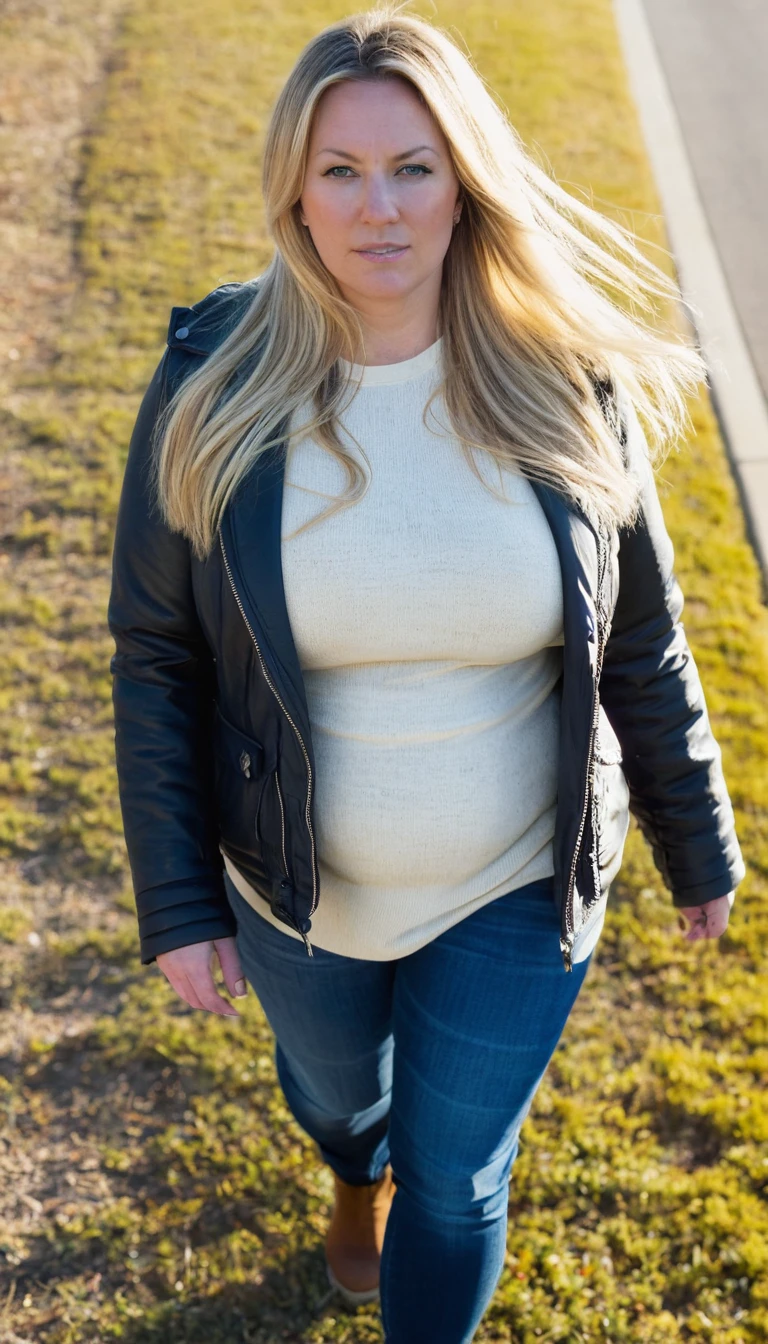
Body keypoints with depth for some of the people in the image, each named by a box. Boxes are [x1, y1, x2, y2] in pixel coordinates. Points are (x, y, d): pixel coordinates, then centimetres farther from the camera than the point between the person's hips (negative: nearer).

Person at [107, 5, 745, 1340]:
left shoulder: (569, 390, -15)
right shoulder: (214, 393, -16)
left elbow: (642, 644, -4)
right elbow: (157, 662, -8)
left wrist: (696, 847, 4)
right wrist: (174, 906, -7)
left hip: (516, 889, -1)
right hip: (296, 889, 2)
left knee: (457, 1182, 13)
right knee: (333, 1087, 30)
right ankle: (357, 1177, 68)